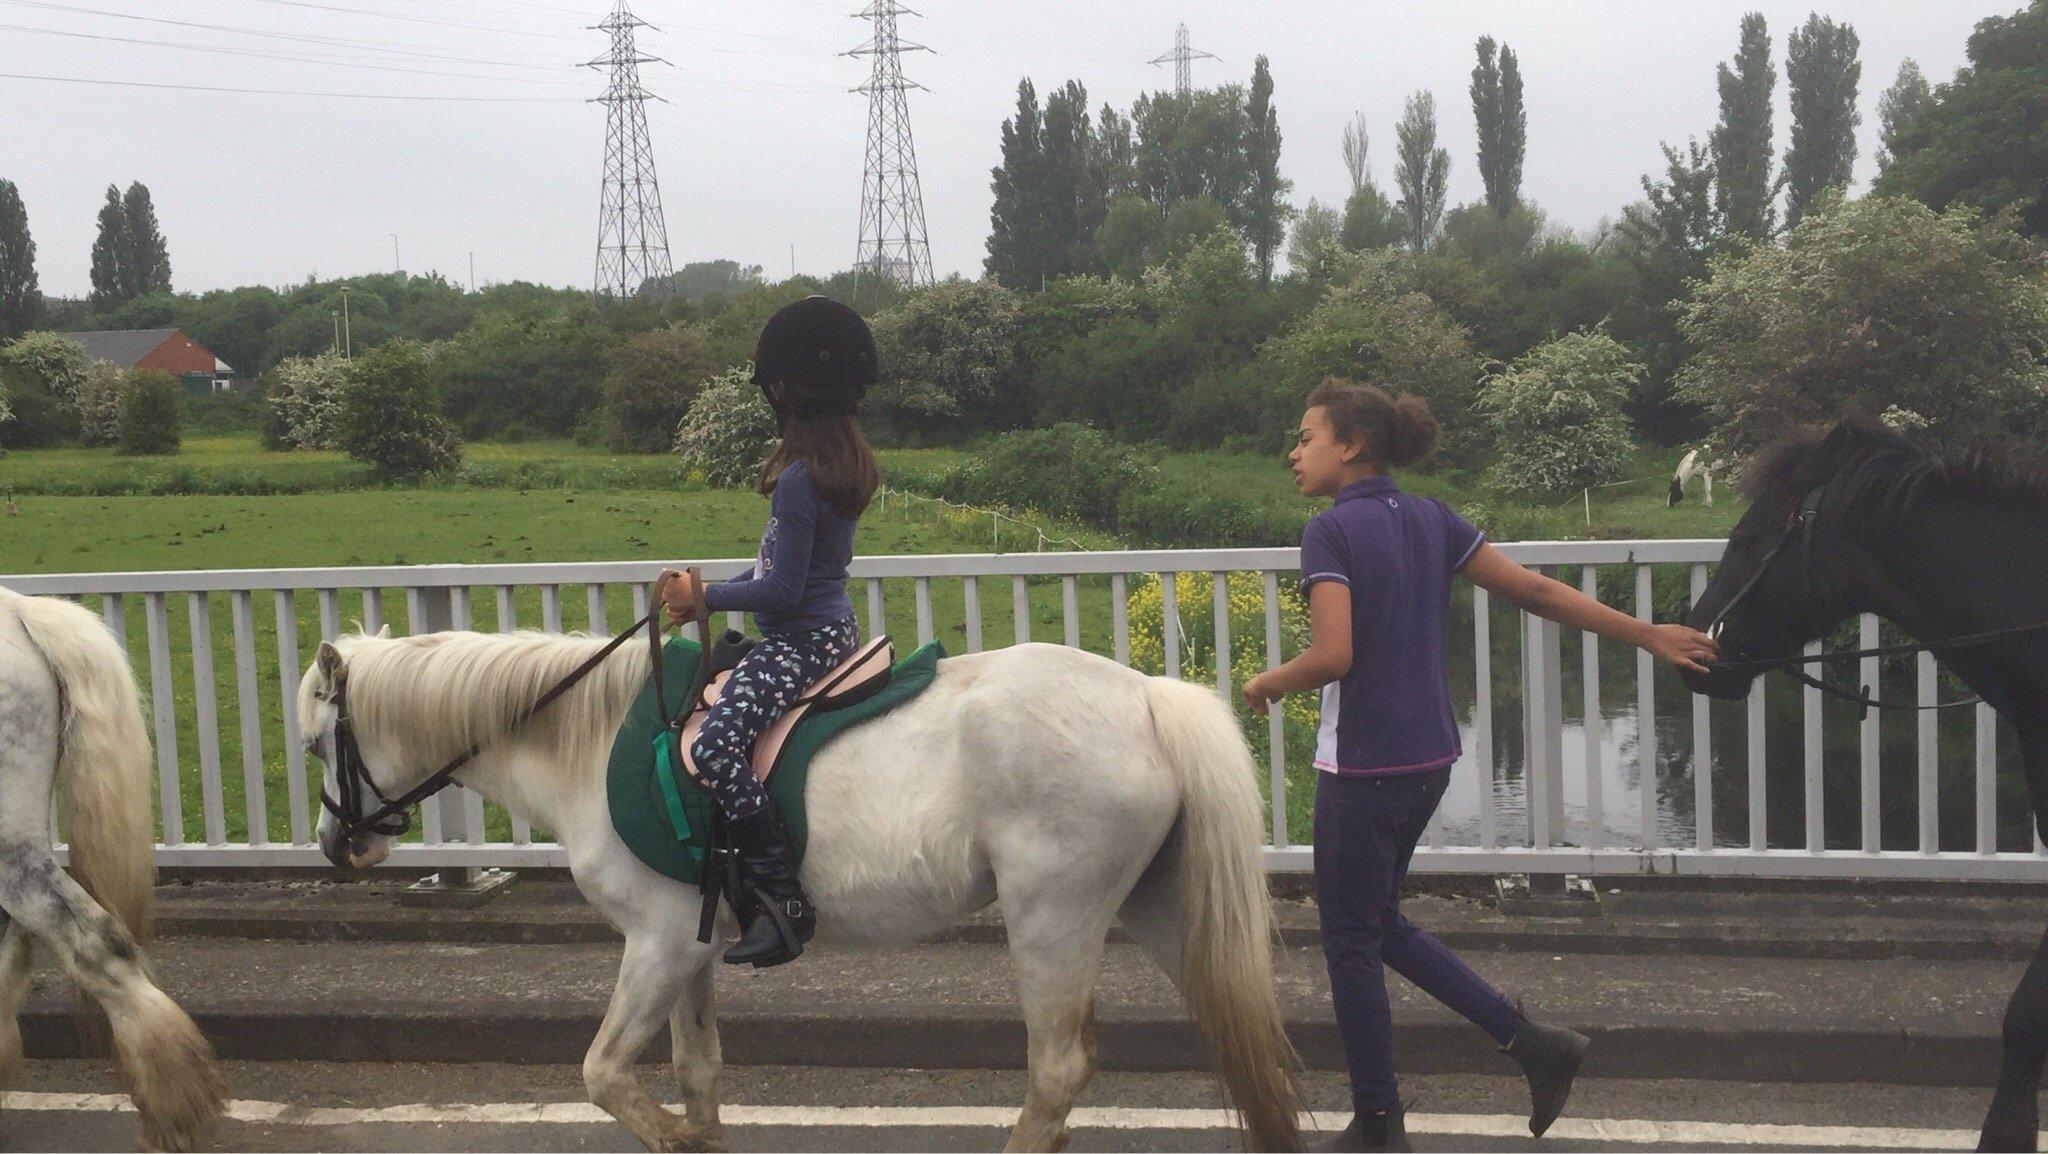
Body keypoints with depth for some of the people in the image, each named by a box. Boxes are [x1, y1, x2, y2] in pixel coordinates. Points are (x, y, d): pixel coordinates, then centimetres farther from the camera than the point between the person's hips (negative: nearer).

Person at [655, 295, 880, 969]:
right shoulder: (846, 457, 9)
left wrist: (703, 597, -8)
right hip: (832, 627, 11)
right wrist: (707, 591, 12)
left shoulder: (798, 477, -20)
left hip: (802, 639, -11)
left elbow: (782, 591, -20)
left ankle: (784, 902, -26)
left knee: (715, 744, -24)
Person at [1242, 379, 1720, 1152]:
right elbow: (1537, 591, 7)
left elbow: (1333, 656, -25)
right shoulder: (1431, 522, 6)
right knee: (1379, 921, 22)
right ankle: (1530, 1041, 17)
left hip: (1363, 764, -8)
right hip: (1429, 759, 8)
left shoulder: (1331, 532, -15)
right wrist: (1647, 634, 12)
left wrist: (1266, 684, -5)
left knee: (1351, 939, 7)